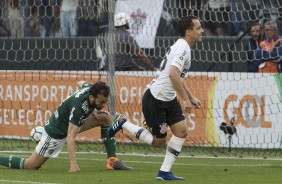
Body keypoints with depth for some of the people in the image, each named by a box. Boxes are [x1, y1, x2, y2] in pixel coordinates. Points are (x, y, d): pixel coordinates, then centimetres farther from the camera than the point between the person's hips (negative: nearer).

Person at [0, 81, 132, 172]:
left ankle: (112, 160, -8)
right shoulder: (78, 107, -39)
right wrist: (73, 164, -51)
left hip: (73, 122, 8)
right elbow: (70, 136, -43)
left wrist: (93, 109, 2)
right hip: (58, 131, -8)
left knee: (106, 118, -9)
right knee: (31, 165, -2)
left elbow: (80, 83, 12)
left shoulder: (91, 89, -16)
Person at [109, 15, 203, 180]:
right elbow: (173, 74, -33)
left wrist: (191, 97, 22)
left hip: (168, 99, 10)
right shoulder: (183, 48, -20)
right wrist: (186, 99, -28)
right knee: (158, 141, 0)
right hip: (155, 100, -10)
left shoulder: (182, 47, 11)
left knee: (181, 131, -1)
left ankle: (164, 172, 5)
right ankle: (122, 123, 14)